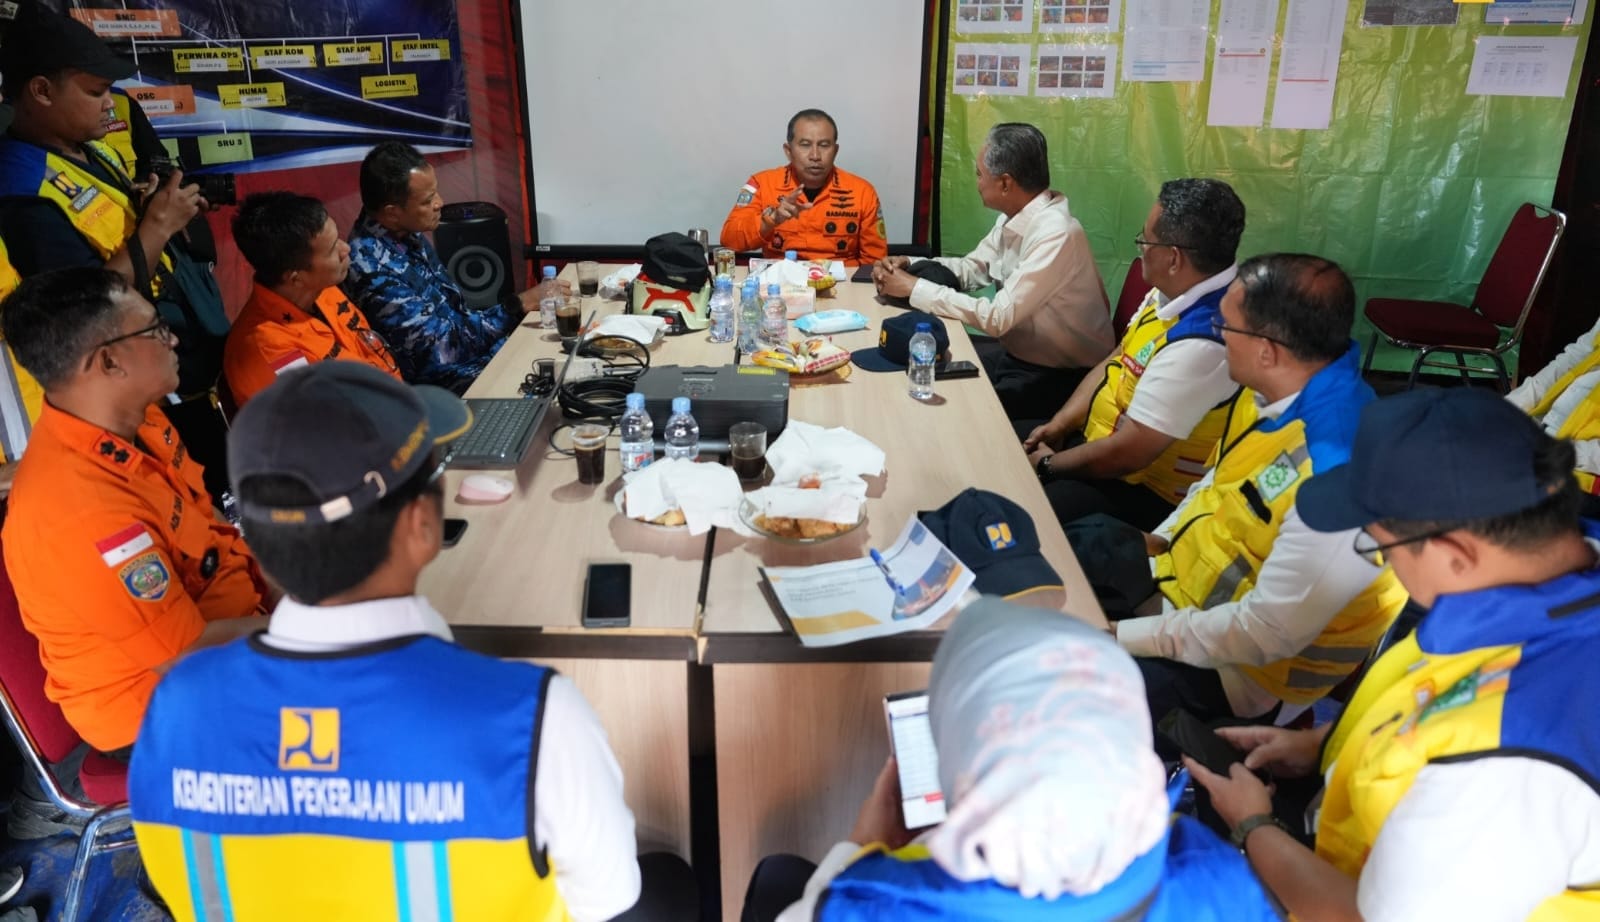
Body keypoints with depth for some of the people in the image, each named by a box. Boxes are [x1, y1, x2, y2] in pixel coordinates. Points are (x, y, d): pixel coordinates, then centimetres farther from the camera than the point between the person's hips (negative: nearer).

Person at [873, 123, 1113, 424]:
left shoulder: (1055, 234, -27)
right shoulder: (1014, 217, -1)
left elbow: (997, 317, -29)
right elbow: (972, 268, 12)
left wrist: (915, 288, -23)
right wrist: (909, 265, -5)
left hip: (1062, 377, -8)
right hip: (1017, 352, 8)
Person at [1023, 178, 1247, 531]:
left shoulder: (1199, 344, -33)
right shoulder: (1173, 289, -3)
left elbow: (1125, 454, -28)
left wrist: (1049, 464, -12)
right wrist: (1058, 425, -1)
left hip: (1142, 491, -9)